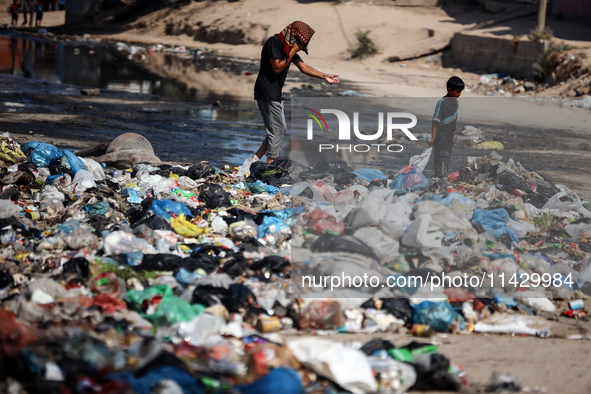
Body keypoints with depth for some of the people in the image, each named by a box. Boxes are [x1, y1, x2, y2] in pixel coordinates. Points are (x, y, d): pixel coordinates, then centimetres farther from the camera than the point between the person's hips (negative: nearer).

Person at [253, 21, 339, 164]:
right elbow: (277, 68, -19)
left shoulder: (289, 46, 15)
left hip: (275, 93, 10)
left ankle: (254, 160, 14)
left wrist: (324, 76, 9)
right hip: (267, 93, -10)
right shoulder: (275, 42, -15)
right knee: (277, 129, -7)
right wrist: (292, 53, -15)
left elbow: (303, 67, 16)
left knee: (280, 129, 13)